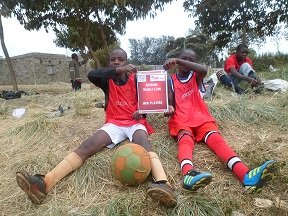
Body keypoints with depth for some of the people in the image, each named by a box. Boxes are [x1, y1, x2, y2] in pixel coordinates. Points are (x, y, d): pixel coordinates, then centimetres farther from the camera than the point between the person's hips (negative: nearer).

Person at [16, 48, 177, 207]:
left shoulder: (135, 79, 6)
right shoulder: (107, 81, 6)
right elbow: (91, 75, -15)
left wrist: (141, 112, -10)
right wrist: (118, 70, -21)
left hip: (134, 122, -1)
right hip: (114, 123, 1)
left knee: (144, 144, -36)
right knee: (87, 146, -23)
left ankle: (163, 184, -61)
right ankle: (44, 183, -38)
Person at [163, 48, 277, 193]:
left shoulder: (196, 77, 14)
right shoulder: (171, 81, 15)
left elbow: (204, 70, -12)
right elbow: (170, 104, 8)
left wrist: (178, 61, -14)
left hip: (200, 117, 1)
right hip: (181, 119, -1)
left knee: (216, 138, -27)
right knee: (186, 140, -34)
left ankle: (246, 175, -49)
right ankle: (188, 173, -65)